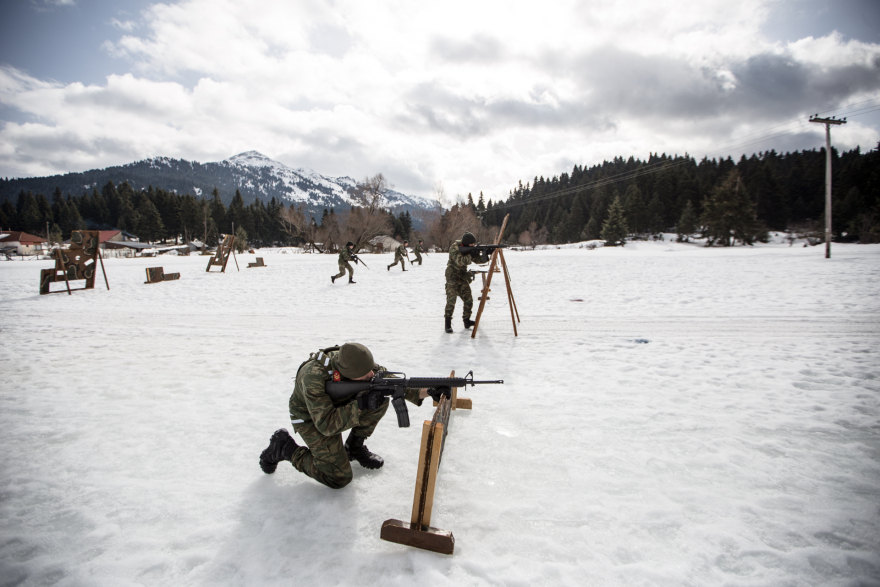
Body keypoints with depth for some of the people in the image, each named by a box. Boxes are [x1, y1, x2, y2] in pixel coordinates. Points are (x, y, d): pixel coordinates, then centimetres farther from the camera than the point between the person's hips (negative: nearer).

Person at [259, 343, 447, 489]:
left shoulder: (356, 362, -23)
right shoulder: (314, 376, -40)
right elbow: (326, 425, -39)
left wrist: (426, 392, -30)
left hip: (337, 408, 6)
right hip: (311, 419, -6)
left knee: (381, 399, -15)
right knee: (340, 479, -10)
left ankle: (354, 446, 7)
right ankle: (284, 447, 5)